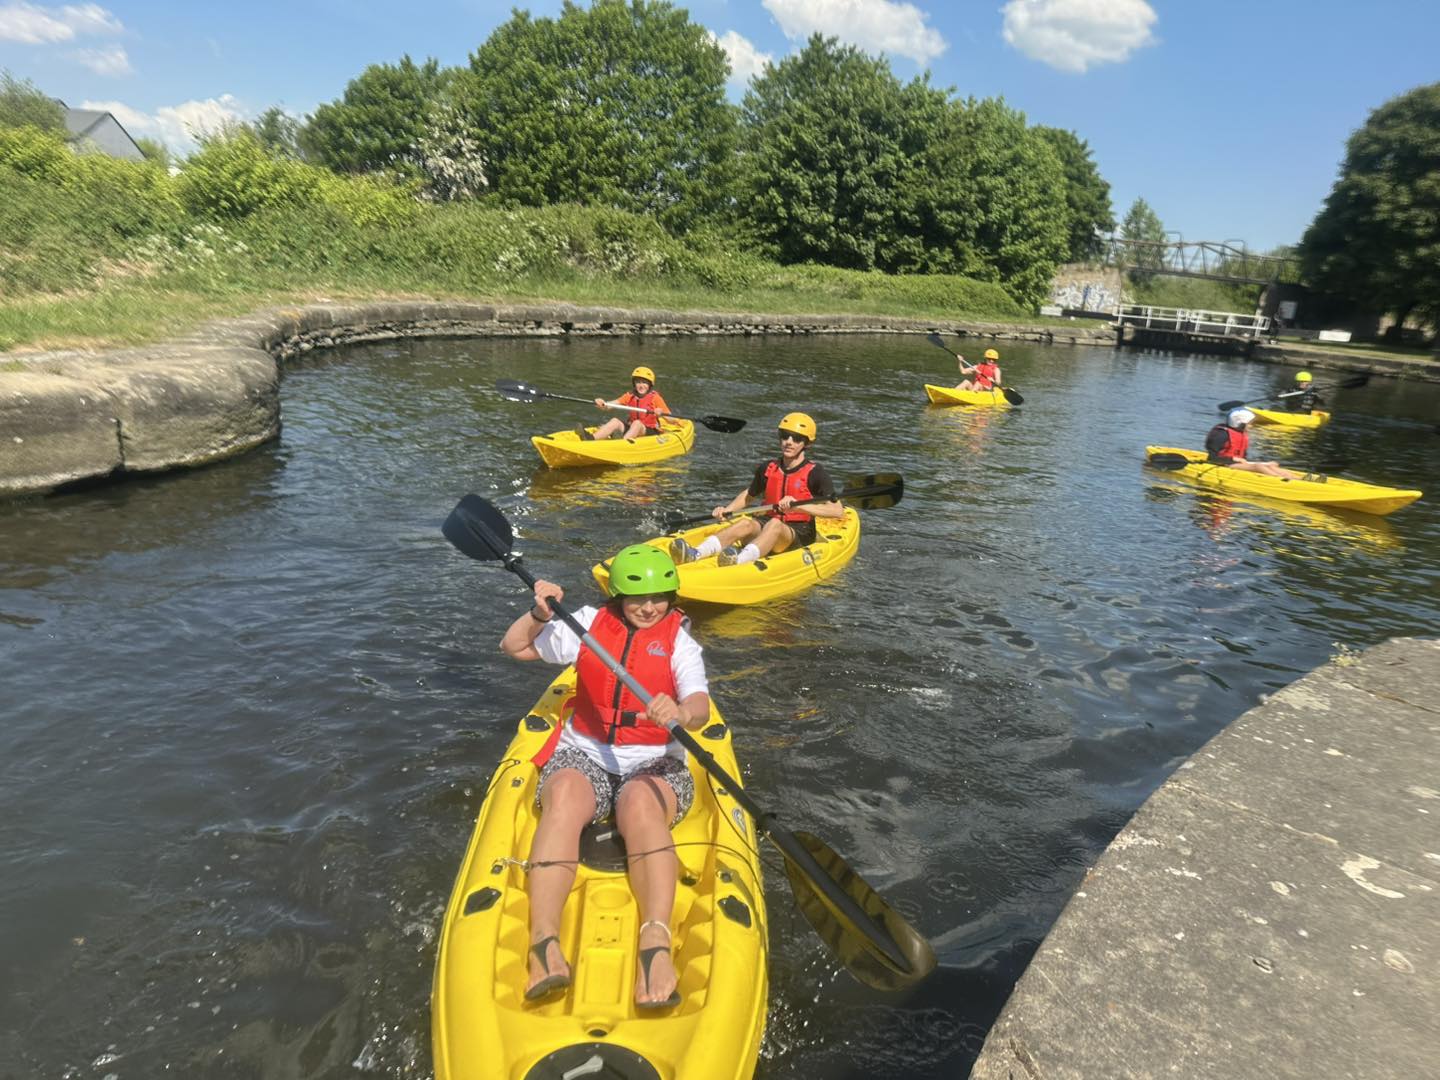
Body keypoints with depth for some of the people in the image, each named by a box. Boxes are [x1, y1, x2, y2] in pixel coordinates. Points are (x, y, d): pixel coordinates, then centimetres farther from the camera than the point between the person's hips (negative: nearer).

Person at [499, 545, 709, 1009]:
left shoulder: (677, 639, 2)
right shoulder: (589, 624, 8)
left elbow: (700, 706, -15)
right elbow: (513, 647, 13)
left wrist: (681, 713, -40)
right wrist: (538, 615, -7)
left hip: (655, 764, -1)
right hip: (584, 754, 1)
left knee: (642, 806, -36)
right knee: (564, 797, -34)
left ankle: (656, 945, -49)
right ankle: (544, 945, -45)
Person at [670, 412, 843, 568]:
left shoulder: (815, 473, -7)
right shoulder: (768, 469, 7)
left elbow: (838, 511, -16)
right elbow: (749, 495, 27)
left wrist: (799, 506, -26)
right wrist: (726, 510, 9)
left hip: (800, 536, -4)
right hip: (767, 527, 4)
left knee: (774, 524, -35)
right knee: (745, 523, -27)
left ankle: (738, 561, -64)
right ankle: (694, 555, -50)